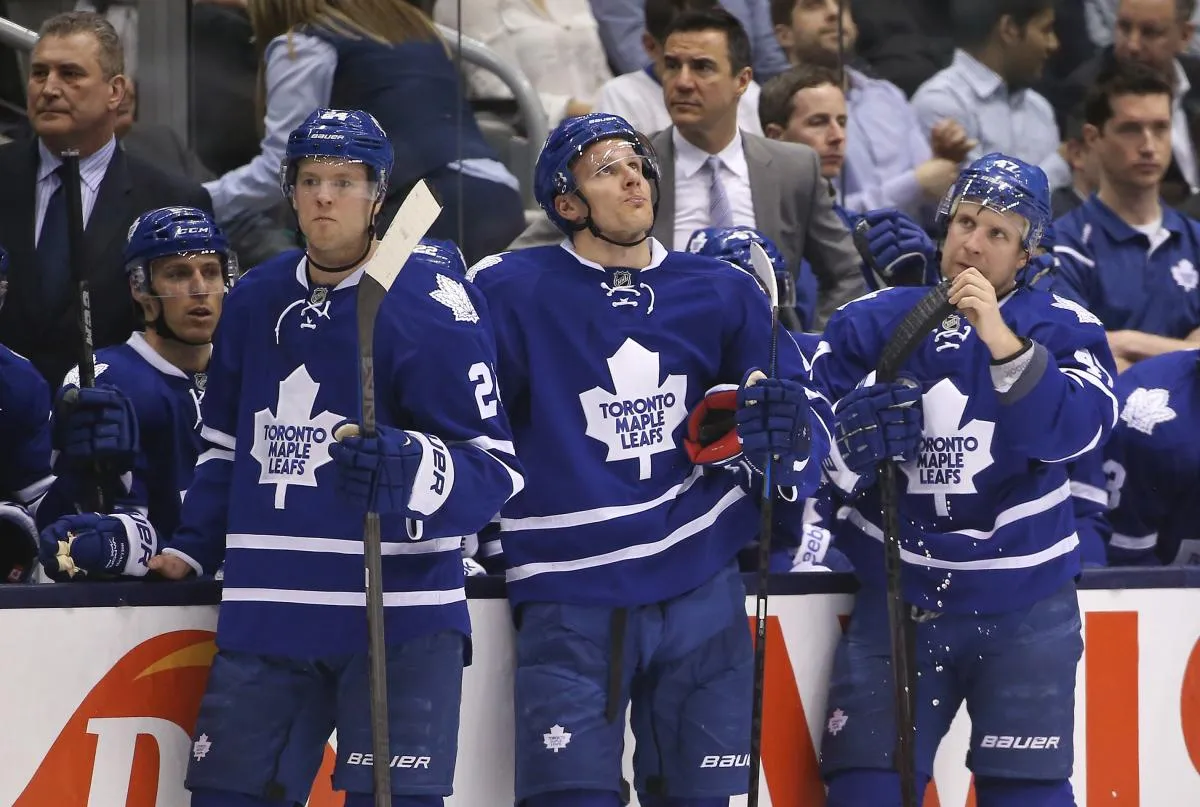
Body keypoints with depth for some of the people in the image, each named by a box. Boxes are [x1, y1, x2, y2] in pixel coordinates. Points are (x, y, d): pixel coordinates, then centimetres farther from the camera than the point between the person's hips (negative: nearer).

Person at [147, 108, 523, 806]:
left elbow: (493, 466, -12)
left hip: (399, 611, -6)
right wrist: (194, 546, 16)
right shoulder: (255, 301, 11)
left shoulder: (430, 299, -9)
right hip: (266, 613, 6)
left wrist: (406, 472, -29)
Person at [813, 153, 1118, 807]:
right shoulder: (870, 323, 2)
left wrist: (1003, 341, -30)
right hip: (897, 599, 1)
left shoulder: (1061, 328, -3)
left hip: (1024, 609, -1)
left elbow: (1076, 432, -20)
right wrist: (853, 443, -22)